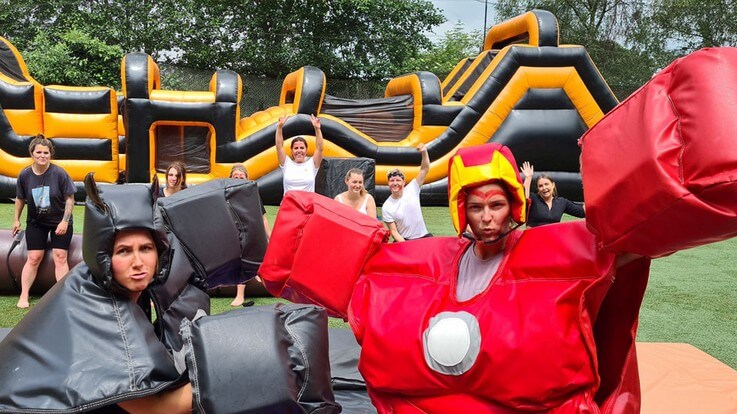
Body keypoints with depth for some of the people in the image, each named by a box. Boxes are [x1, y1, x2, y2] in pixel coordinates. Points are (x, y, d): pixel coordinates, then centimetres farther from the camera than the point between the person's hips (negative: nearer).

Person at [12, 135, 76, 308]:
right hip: (35, 223, 2)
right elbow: (20, 199, 4)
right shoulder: (25, 175, -10)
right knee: (33, 258, 3)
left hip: (60, 223, -2)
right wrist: (16, 220, 7)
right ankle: (23, 296, 14)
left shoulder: (59, 173, -19)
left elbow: (70, 198, -13)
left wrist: (65, 221, -17)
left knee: (60, 257, -3)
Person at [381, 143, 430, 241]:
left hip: (423, 236, 2)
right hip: (403, 240, -2)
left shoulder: (412, 189, -1)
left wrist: (424, 152, -18)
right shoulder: (386, 207, -6)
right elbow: (393, 231, -6)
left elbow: (424, 170, -2)